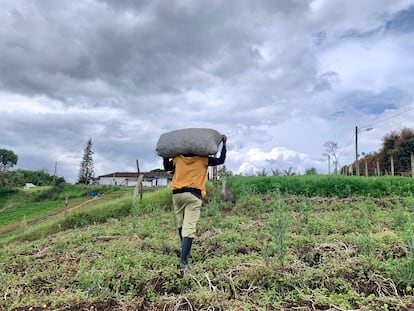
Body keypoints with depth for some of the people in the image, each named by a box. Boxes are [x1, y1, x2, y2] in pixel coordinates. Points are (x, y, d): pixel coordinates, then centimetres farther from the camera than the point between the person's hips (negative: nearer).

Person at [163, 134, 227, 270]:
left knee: (181, 226, 18)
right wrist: (224, 143, 17)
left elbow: (166, 167, 26)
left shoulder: (177, 158, 10)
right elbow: (221, 160, 11)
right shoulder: (203, 159, 2)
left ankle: (185, 253, 33)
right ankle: (183, 261, -13)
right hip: (193, 195, -4)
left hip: (177, 194, 4)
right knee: (189, 228, -7)